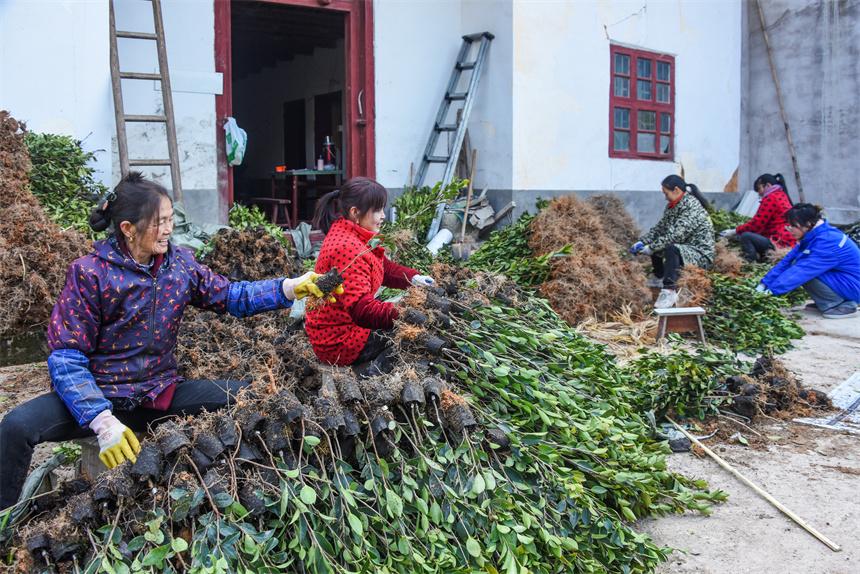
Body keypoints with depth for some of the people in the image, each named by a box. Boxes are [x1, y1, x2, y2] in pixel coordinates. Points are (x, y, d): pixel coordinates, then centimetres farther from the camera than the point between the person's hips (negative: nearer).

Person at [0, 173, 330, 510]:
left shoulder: (179, 263, 0)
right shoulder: (90, 273, -14)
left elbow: (229, 296, 4)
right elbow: (67, 357, -16)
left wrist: (289, 288, -12)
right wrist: (103, 422, -29)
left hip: (160, 393, 4)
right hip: (102, 396, -4)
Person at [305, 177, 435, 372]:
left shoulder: (352, 236, 5)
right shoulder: (347, 249, -29)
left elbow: (385, 268, 10)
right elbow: (360, 308, -37)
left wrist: (413, 278, -8)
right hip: (337, 342, -10)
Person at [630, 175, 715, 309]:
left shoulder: (692, 207, -21)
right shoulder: (673, 206, 7)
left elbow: (675, 235, -29)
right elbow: (659, 227, 10)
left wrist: (651, 248, -25)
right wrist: (642, 242, -2)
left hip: (701, 253, -10)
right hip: (684, 248, 10)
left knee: (671, 249, -37)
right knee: (655, 243, 22)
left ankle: (669, 292, -40)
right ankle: (659, 278, 36)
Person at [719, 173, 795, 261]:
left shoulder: (771, 198, -8)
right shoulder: (782, 195, 21)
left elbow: (756, 224, -8)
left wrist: (735, 231, 2)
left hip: (780, 244, -10)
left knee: (745, 237, -12)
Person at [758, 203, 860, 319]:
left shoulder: (826, 242, -28)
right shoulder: (813, 235, 1)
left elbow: (804, 270, -32)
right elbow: (789, 260, -1)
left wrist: (773, 289, -31)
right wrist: (765, 283, -7)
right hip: (839, 277, 9)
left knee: (805, 271, -22)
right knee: (797, 263, -1)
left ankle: (845, 306, -9)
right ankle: (827, 302, 9)